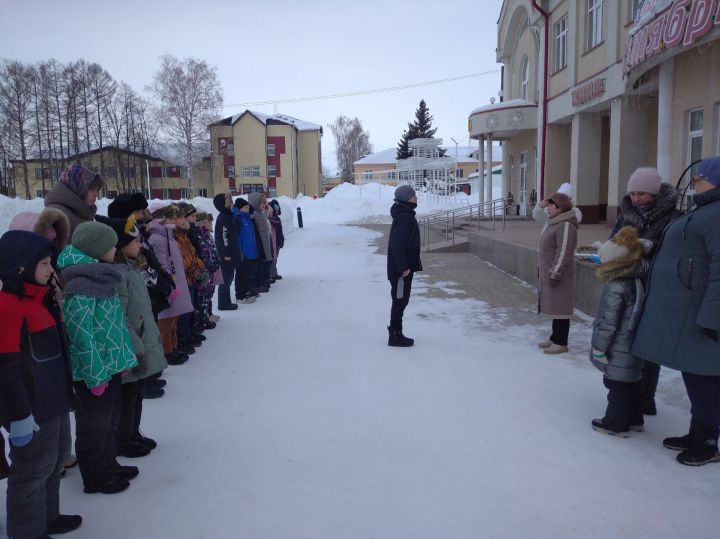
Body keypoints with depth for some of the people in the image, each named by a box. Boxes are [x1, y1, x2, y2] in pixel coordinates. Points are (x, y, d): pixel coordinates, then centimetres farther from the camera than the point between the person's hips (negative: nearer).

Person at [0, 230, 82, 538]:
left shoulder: (42, 299, 10)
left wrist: (64, 393, 23)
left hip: (53, 401, 10)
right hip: (31, 409, -10)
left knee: (54, 461, 22)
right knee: (33, 469, 6)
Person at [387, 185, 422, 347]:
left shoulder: (405, 215, 14)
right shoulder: (404, 218, -19)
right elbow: (397, 244, -25)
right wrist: (404, 267, -23)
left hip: (404, 267, 10)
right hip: (401, 269, -10)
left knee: (401, 301, 16)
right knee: (400, 301, -2)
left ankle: (395, 333, 25)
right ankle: (395, 336, 6)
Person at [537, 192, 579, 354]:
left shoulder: (566, 225, -17)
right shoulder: (555, 223, 15)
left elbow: (563, 252, -22)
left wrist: (555, 273, -22)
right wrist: (542, 269, 20)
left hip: (559, 274, -10)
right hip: (548, 272, 10)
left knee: (560, 307, -5)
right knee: (554, 305, 15)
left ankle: (561, 343, 0)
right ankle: (555, 338, 25)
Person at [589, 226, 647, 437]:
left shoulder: (615, 288, -23)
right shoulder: (638, 281, 5)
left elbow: (608, 322, -21)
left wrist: (599, 348, -12)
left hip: (618, 351, -9)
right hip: (634, 346, 9)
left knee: (617, 385, 2)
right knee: (631, 382, 20)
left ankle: (616, 424, 13)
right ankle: (634, 419, 33)